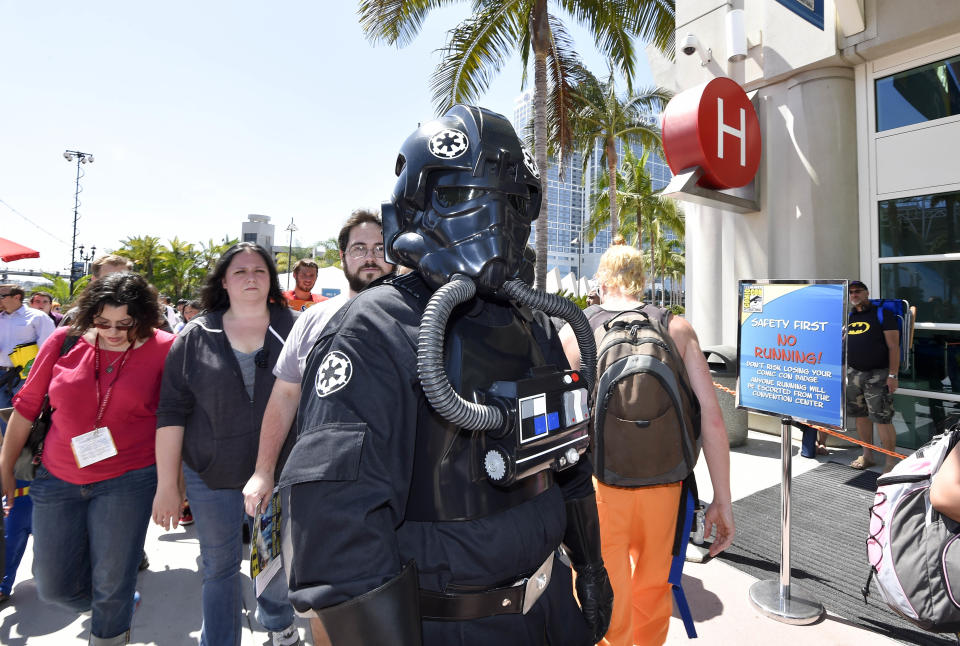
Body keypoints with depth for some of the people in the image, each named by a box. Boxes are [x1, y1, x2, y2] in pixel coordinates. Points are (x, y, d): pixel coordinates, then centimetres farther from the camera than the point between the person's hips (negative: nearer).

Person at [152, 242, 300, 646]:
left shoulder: (295, 330, -4)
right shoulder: (195, 336, -2)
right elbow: (172, 412, -2)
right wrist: (167, 484, -5)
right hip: (211, 476, 0)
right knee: (219, 567, 14)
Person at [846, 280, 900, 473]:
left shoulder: (881, 314, -4)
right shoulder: (849, 317, 13)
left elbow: (893, 346, -8)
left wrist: (893, 375, -14)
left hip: (878, 375, -6)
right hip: (853, 373, 6)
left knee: (882, 419, -7)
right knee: (861, 416, 12)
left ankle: (891, 462, 4)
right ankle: (867, 456, 24)